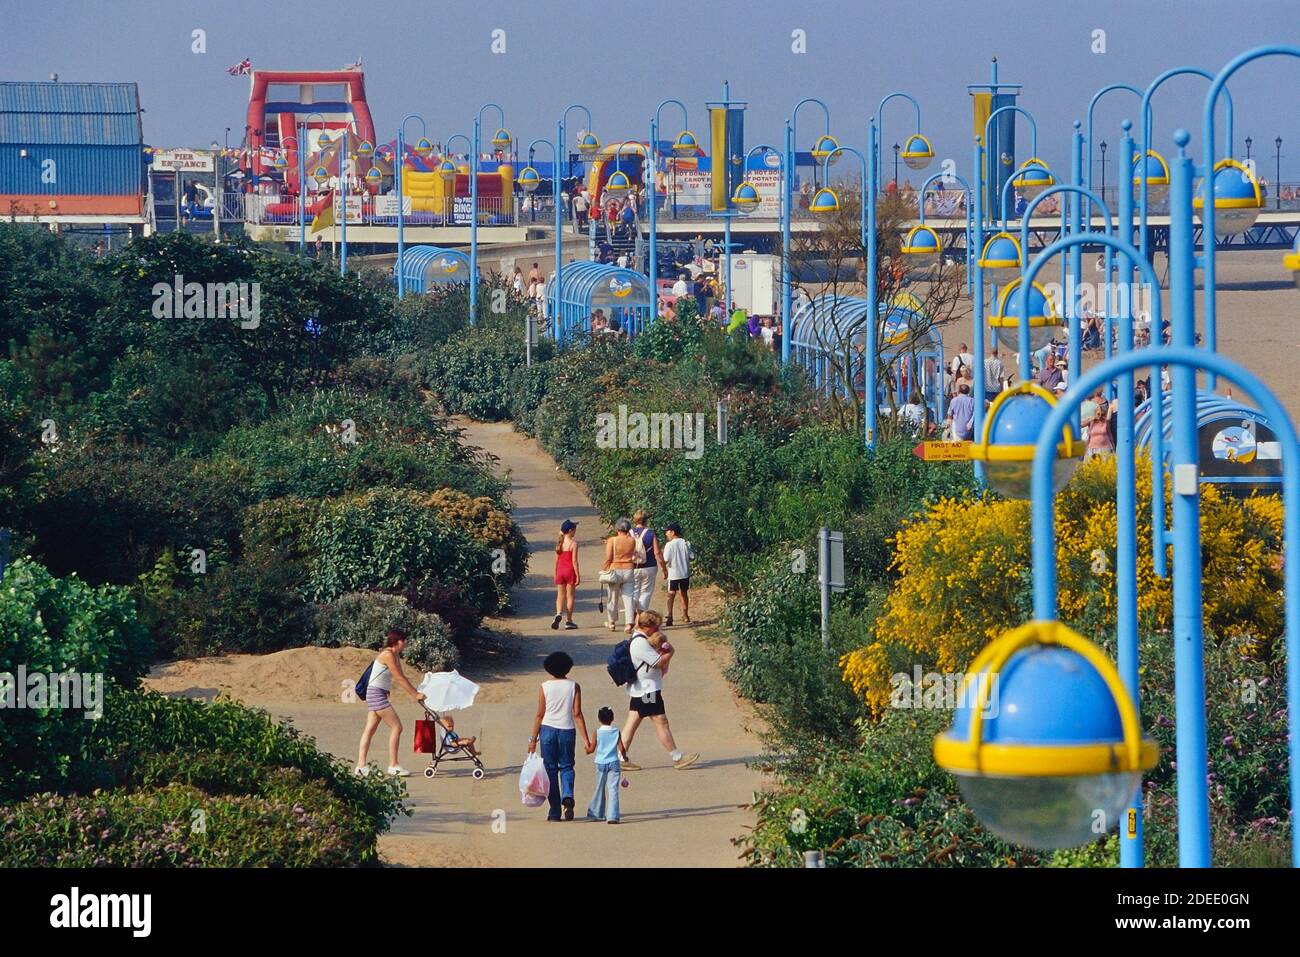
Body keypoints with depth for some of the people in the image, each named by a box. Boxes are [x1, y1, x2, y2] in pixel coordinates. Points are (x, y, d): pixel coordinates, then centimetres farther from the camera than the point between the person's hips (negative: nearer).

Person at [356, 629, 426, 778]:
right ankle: (393, 765, -6)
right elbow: (400, 679, -18)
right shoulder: (388, 655, -17)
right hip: (376, 693, -10)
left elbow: (401, 677, 15)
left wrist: (416, 692, 9)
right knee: (396, 727, -8)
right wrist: (415, 695, -14)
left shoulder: (395, 655, 12)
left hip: (376, 695, 10)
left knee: (370, 729, 8)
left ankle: (361, 765, 7)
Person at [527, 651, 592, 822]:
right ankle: (567, 797, -15)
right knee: (566, 766, 14)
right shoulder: (574, 686, -1)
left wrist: (533, 739, 6)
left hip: (548, 730, -1)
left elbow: (539, 714, -2)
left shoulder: (545, 687, -3)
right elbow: (577, 714, -4)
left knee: (551, 769, 7)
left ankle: (554, 812, 6)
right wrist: (585, 740, -2)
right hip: (567, 730, 1)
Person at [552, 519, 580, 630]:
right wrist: (578, 576, -9)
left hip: (560, 571, 4)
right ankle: (569, 621, 8)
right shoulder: (573, 544, -10)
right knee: (570, 596, 4)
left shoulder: (559, 543, 6)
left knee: (560, 596, 7)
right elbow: (574, 561, -13)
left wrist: (555, 575, 17)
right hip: (570, 571, -4)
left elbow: (556, 560, 10)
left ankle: (558, 613, -20)